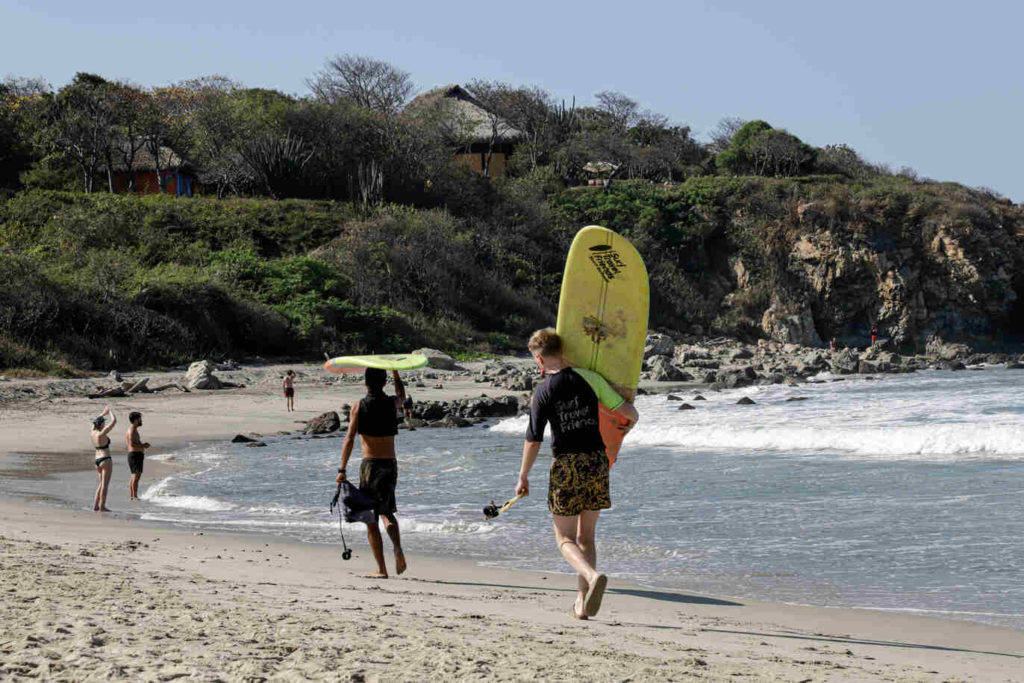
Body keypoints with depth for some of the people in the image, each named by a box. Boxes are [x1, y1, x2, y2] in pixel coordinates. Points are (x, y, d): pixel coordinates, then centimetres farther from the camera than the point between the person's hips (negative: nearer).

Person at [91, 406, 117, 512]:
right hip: (105, 460, -8)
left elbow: (95, 422, 26)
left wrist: (104, 412, 25)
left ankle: (95, 506, 14)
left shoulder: (93, 432, 4)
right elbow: (114, 421, -14)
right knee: (105, 484, -4)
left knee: (102, 483, 16)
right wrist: (110, 411, 0)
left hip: (97, 460, 8)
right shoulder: (102, 433, -16)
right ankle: (102, 507, -5)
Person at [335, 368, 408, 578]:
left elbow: (349, 439, -11)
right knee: (387, 511, 22)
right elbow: (401, 394, 30)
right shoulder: (392, 403, 4)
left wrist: (342, 470, -11)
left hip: (370, 465, -4)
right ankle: (398, 549, -3)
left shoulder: (359, 407, -5)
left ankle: (381, 569, -1)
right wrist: (394, 370, 41)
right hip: (390, 465, 4)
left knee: (371, 519, 3)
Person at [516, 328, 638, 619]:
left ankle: (592, 575, -24)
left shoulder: (543, 393, -5)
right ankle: (583, 601, 15)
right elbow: (625, 409, 4)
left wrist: (523, 477, 6)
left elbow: (533, 440, -6)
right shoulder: (589, 378, 3)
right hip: (597, 462, 4)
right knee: (586, 535, 16)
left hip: (567, 465, -4)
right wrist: (631, 422, 29)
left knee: (565, 538, 6)